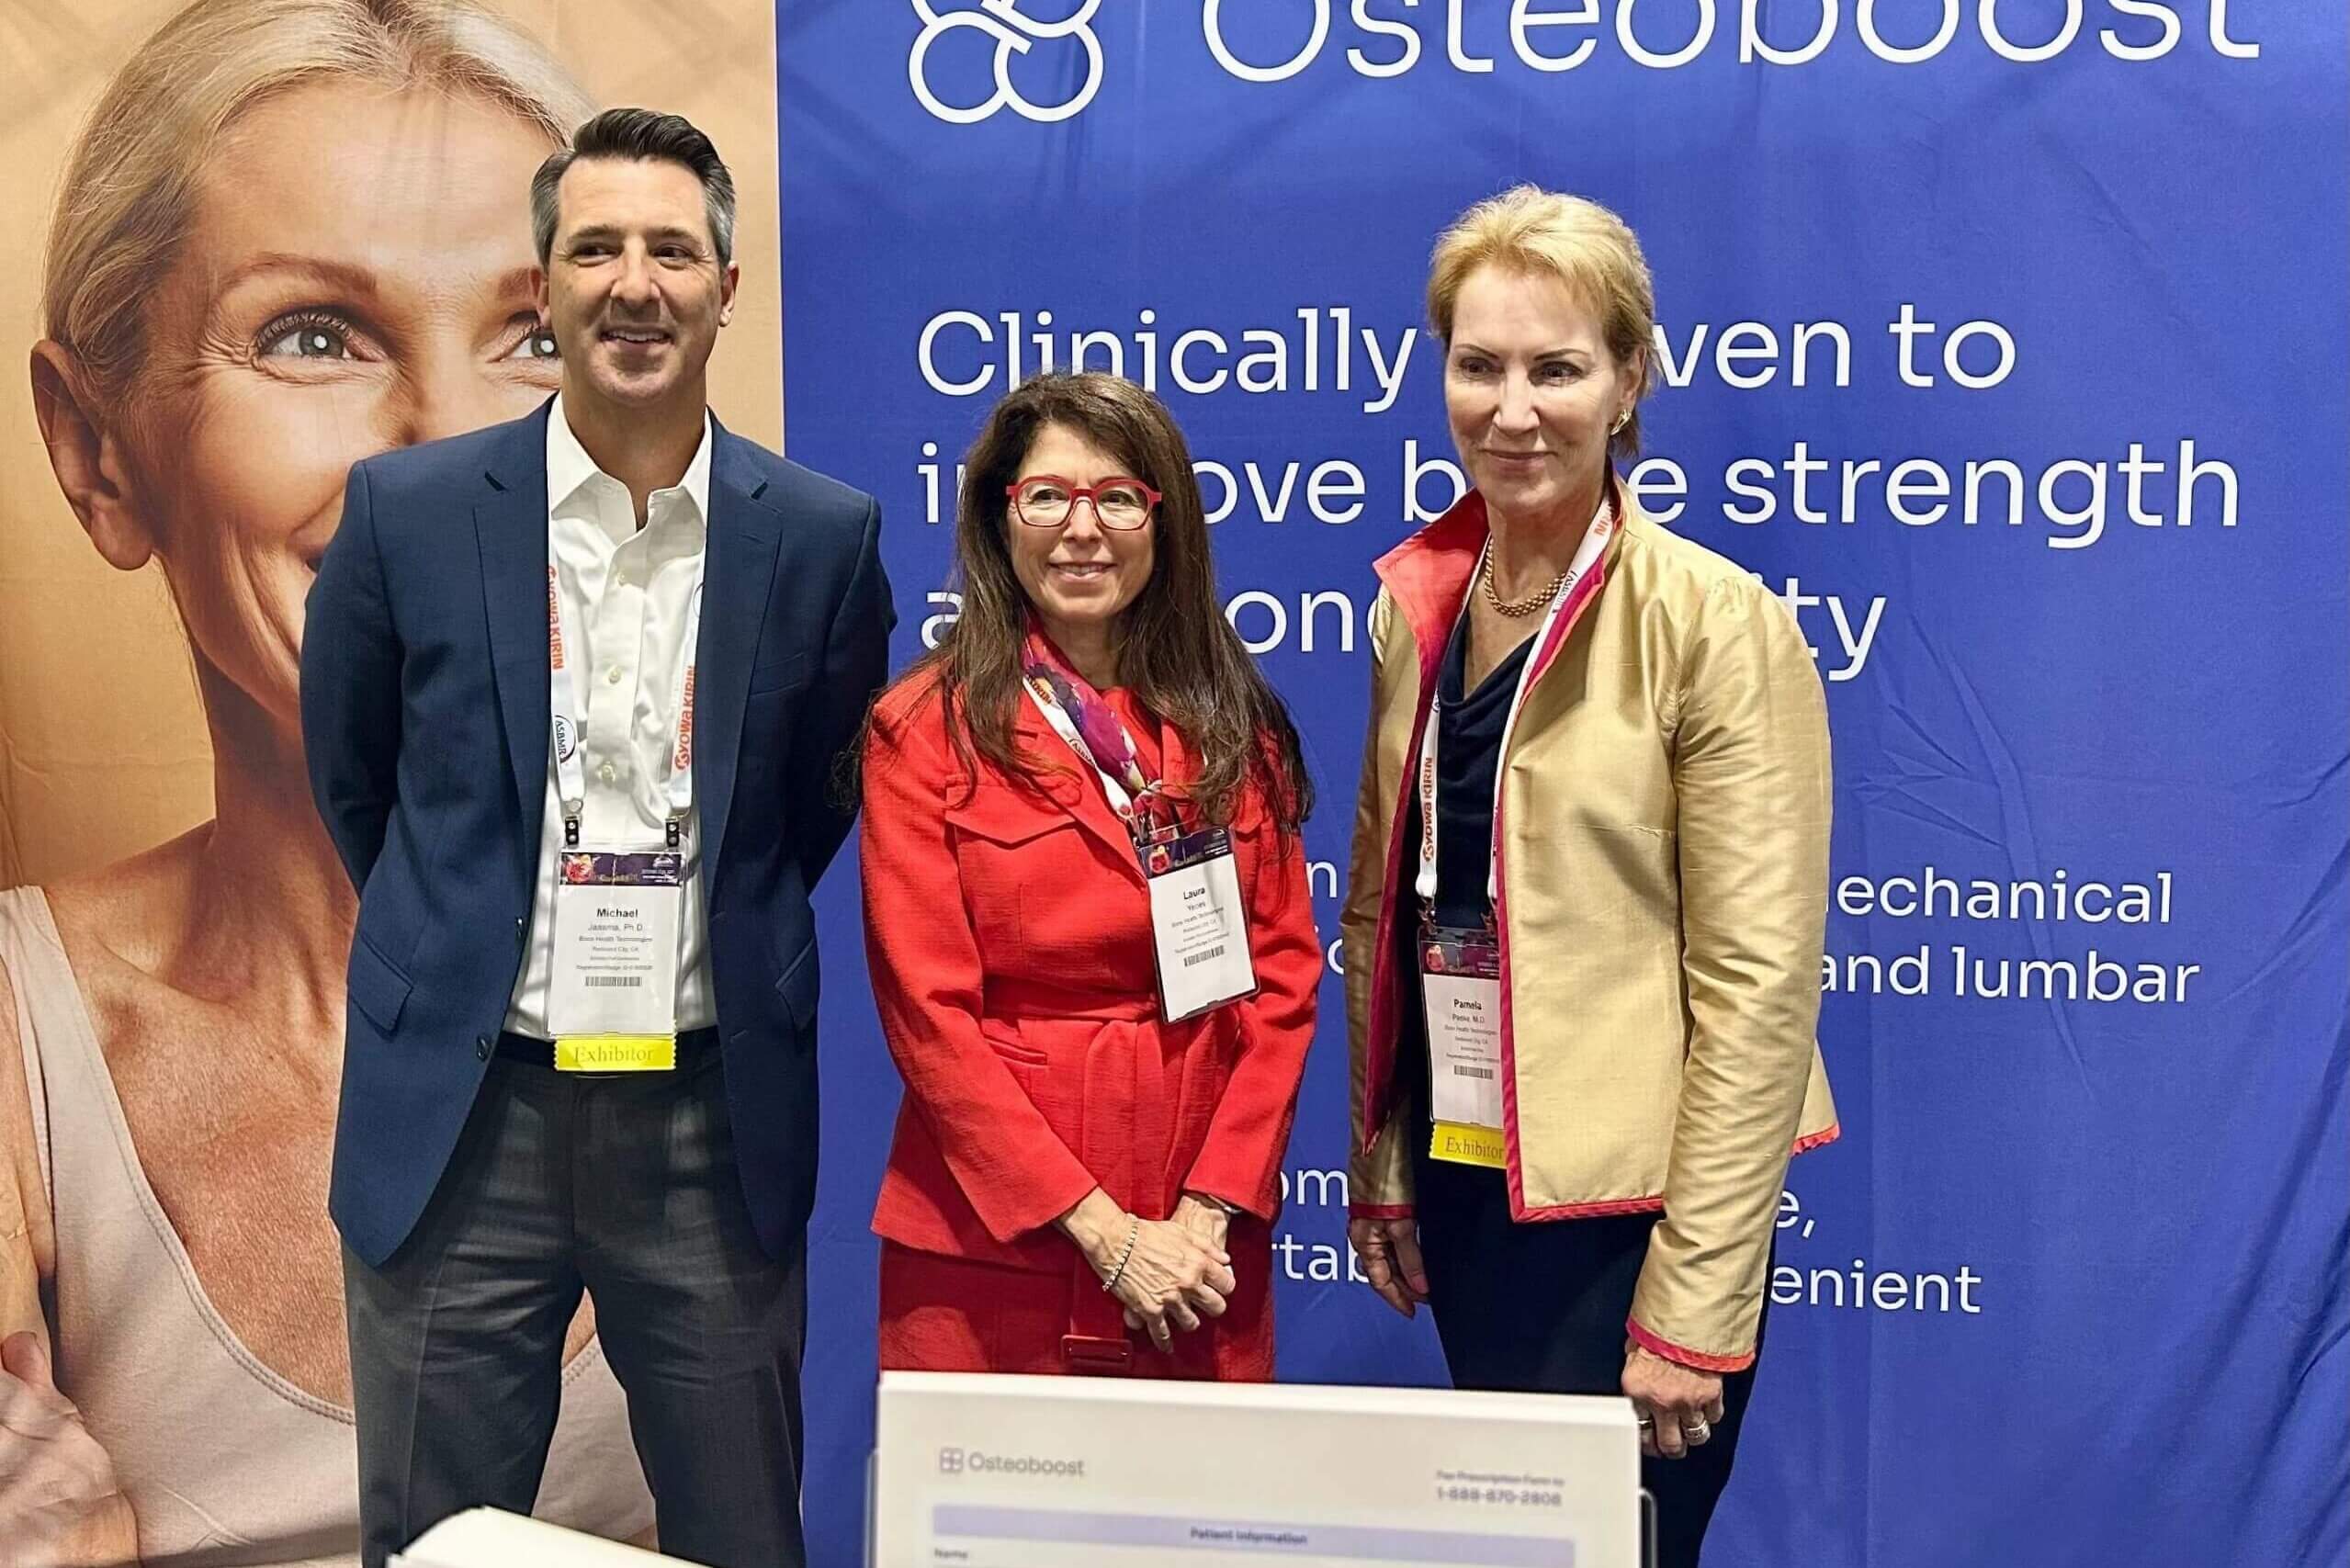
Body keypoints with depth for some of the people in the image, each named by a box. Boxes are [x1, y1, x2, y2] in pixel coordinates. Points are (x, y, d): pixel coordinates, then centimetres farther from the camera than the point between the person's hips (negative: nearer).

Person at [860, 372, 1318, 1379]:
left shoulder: (1237, 728, 5)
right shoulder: (924, 732, -5)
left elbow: (1283, 976, 3)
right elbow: (928, 1013, -9)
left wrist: (1210, 1212, -8)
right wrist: (1104, 1231, -13)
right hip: (991, 1253, -3)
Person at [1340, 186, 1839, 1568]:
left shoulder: (1719, 626, -14)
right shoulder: (1418, 604, 4)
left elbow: (1759, 982, -16)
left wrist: (1692, 1304, -17)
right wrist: (1382, 1170, 9)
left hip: (1625, 1201, -6)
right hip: (1466, 1181, 6)